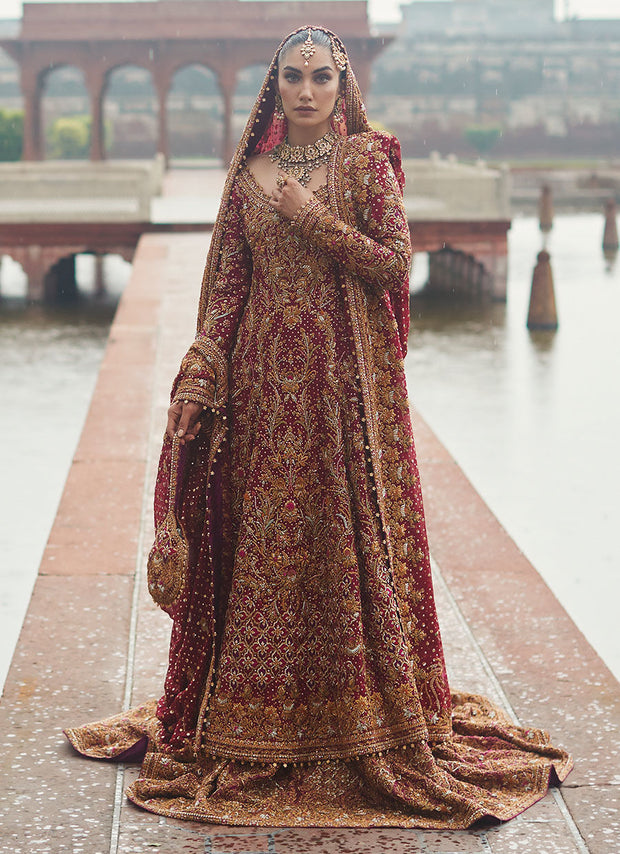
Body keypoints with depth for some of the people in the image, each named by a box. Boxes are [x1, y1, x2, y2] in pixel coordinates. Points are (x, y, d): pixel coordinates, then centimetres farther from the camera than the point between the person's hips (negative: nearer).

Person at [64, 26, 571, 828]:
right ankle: (265, 717, 15)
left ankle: (360, 715, 10)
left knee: (349, 531, -1)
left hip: (347, 372, -3)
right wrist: (198, 375, -1)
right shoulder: (250, 173, 10)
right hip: (264, 375, 3)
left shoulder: (366, 159, 1)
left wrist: (315, 219, -13)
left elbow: (395, 261, -7)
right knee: (263, 534, 4)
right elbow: (226, 284, 8)